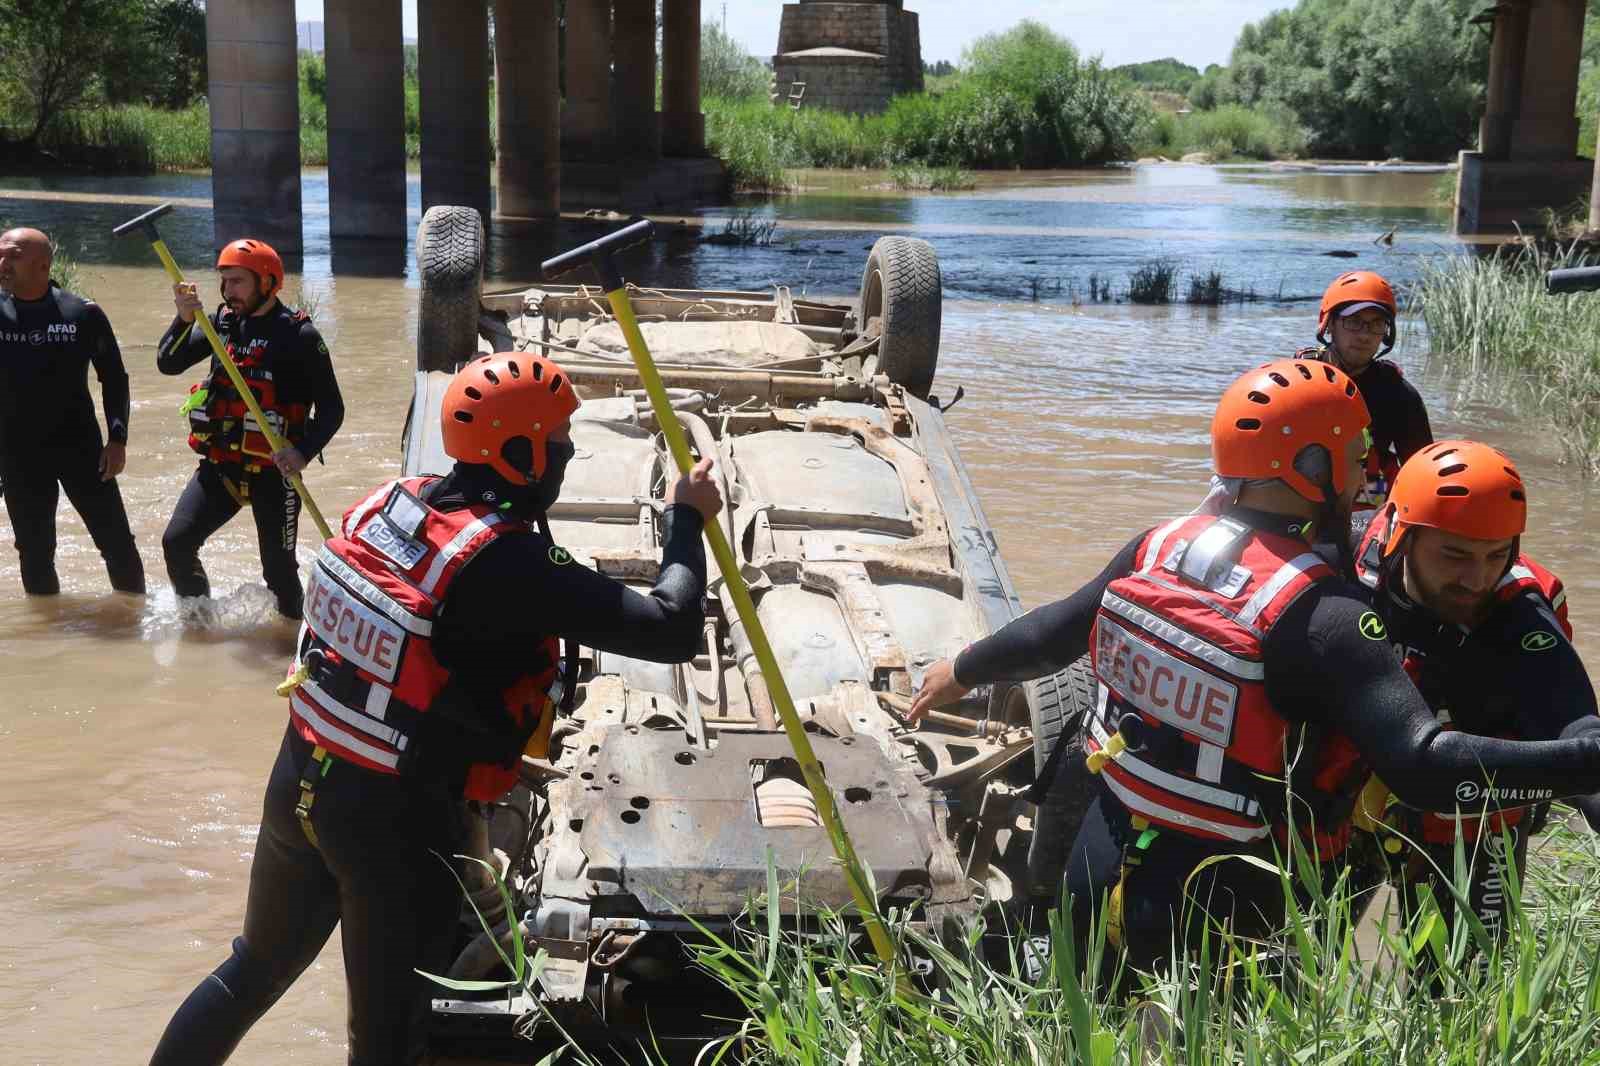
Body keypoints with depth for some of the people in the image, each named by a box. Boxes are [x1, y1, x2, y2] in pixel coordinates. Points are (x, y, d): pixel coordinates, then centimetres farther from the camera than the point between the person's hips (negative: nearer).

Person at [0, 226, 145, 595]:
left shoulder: (83, 313, -5)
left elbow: (113, 377, 3)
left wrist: (117, 438, -3)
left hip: (80, 445, -1)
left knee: (117, 542, 1)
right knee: (34, 551, 10)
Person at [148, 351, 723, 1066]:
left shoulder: (392, 500, -3)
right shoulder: (506, 564, -24)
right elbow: (671, 631, -25)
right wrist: (685, 521, -9)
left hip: (300, 779, 7)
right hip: (394, 821, -7)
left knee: (256, 967, 27)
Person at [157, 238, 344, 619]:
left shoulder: (299, 334, -10)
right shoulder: (223, 322, 7)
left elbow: (331, 408, -9)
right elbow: (168, 363, 2)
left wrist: (304, 452, -24)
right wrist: (184, 320, -15)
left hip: (273, 471, -5)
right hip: (219, 463, 5)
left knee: (279, 568, -2)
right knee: (177, 542, -3)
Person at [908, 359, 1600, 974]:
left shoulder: (1157, 548, -3)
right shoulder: (1321, 615, -22)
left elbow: (1050, 636, 10)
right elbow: (1424, 767, -29)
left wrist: (963, 671, 28)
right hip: (1211, 918, -6)